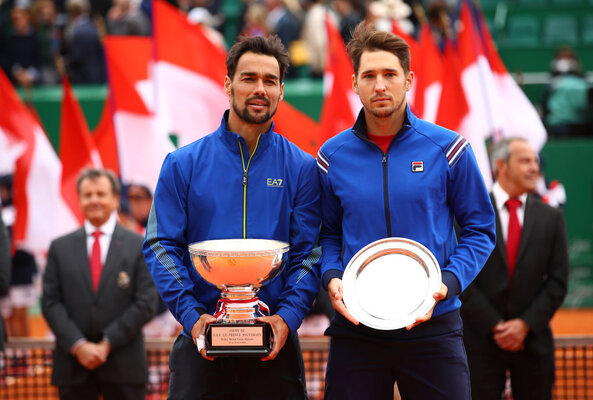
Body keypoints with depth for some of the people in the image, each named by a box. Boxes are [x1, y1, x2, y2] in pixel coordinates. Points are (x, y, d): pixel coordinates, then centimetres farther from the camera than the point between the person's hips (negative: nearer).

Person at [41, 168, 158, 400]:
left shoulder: (139, 246, 4)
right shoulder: (60, 248, 9)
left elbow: (146, 304, -3)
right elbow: (50, 303, 4)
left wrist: (107, 343, -10)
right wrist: (78, 345, -9)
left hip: (123, 365, -2)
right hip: (73, 364, 2)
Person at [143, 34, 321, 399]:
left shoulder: (302, 169, 5)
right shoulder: (183, 164, 5)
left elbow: (309, 253, 1)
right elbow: (161, 246, 0)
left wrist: (287, 317, -15)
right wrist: (192, 315, -13)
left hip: (274, 346, 0)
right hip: (202, 342, 0)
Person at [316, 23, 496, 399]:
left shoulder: (447, 148, -1)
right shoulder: (333, 156, 4)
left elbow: (479, 229, 4)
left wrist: (449, 282, -11)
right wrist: (332, 277, -5)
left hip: (433, 325, -1)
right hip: (355, 326, 1)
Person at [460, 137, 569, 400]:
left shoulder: (551, 218, 7)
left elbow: (558, 280, 3)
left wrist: (526, 324, -9)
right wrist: (494, 327, -10)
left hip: (533, 339, 2)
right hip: (481, 339, -2)